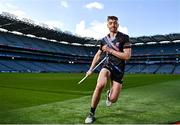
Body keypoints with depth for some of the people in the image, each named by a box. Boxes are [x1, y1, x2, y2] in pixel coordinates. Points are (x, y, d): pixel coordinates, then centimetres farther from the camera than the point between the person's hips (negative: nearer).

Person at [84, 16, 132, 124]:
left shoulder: (124, 37, -5)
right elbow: (98, 55, 20)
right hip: (107, 65, 2)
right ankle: (92, 114, -13)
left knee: (113, 99, -6)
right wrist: (91, 69, 14)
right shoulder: (104, 40, 8)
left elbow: (127, 56, -13)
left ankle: (109, 94, 36)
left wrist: (110, 50, -15)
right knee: (100, 85, -31)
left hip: (119, 70, -1)